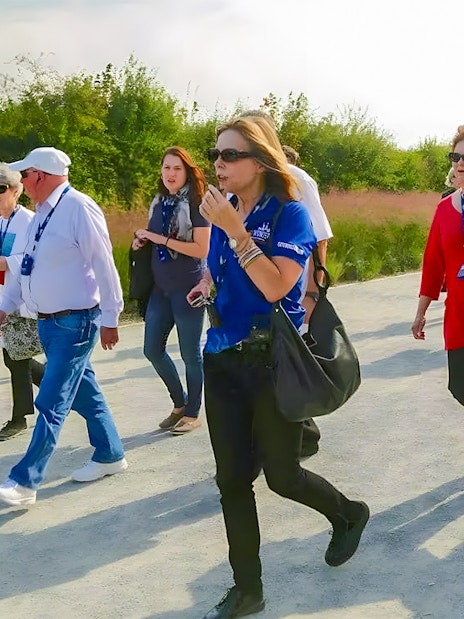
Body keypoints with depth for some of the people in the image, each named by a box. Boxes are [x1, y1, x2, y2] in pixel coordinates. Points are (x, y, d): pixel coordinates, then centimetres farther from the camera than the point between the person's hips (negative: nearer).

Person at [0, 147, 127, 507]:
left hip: (75, 323, -9)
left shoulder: (79, 208, -18)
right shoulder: (43, 214, 9)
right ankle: (110, 456, 33)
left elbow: (104, 267, -18)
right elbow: (31, 269, 18)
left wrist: (109, 319, -16)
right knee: (84, 394, 18)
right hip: (49, 322, 9)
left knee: (52, 403, -4)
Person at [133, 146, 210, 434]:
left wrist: (161, 239, -19)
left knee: (190, 353, 3)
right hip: (160, 288, 7)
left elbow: (201, 250, -18)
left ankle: (192, 413, 19)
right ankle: (180, 402, 29)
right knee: (153, 349, 10)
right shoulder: (159, 203, 9)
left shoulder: (196, 204, -10)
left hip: (188, 288, -7)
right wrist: (143, 242, 0)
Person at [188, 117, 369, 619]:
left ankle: (348, 514, 39)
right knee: (232, 480, 7)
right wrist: (206, 286, 5)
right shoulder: (221, 213, 7)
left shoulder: (289, 214, -11)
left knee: (281, 476, 6)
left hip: (273, 362, -6)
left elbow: (275, 286, -25)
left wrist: (234, 228, -27)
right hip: (223, 361, 6)